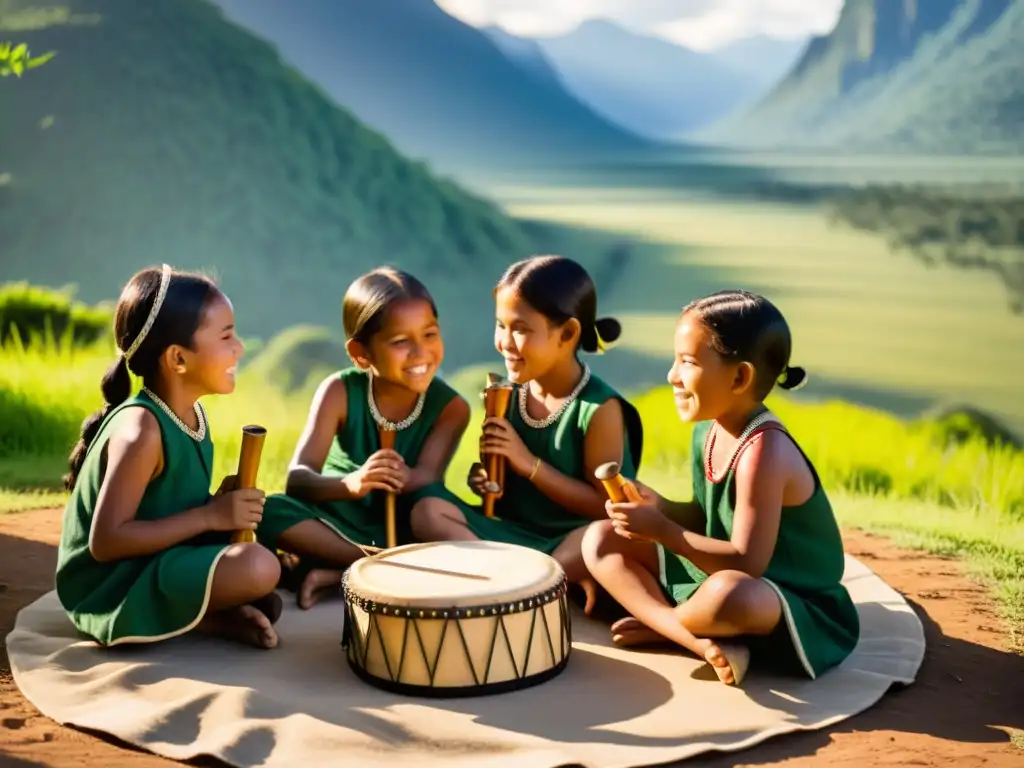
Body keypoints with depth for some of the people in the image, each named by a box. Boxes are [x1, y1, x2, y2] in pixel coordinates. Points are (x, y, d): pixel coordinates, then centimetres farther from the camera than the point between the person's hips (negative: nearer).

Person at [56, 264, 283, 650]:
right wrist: (210, 516, -24)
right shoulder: (142, 429, -23)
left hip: (164, 558, 10)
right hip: (115, 585, -10)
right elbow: (105, 541, -27)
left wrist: (224, 501, -4)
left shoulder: (191, 413, 3)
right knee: (258, 569, -30)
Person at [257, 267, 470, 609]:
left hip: (407, 530, 0)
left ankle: (342, 572, -20)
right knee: (272, 511, -29)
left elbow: (426, 480, -23)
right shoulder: (340, 392, -12)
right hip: (340, 522, 0)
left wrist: (404, 480, -48)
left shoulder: (451, 407, -11)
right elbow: (297, 479, -22)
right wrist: (350, 484, -44)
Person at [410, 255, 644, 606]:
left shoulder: (599, 408, -14)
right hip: (513, 534, 6)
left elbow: (606, 508, -14)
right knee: (428, 511, -16)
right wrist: (487, 476, -8)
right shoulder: (509, 392, 2)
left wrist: (530, 463, -19)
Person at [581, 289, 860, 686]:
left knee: (727, 593, -44)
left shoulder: (763, 451, -27)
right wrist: (660, 508, -8)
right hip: (716, 577, 9)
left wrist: (662, 531, -26)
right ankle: (700, 641, -16)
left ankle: (659, 623, -8)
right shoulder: (708, 431, 0)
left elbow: (747, 563, -29)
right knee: (601, 539, 2)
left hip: (795, 605, -9)